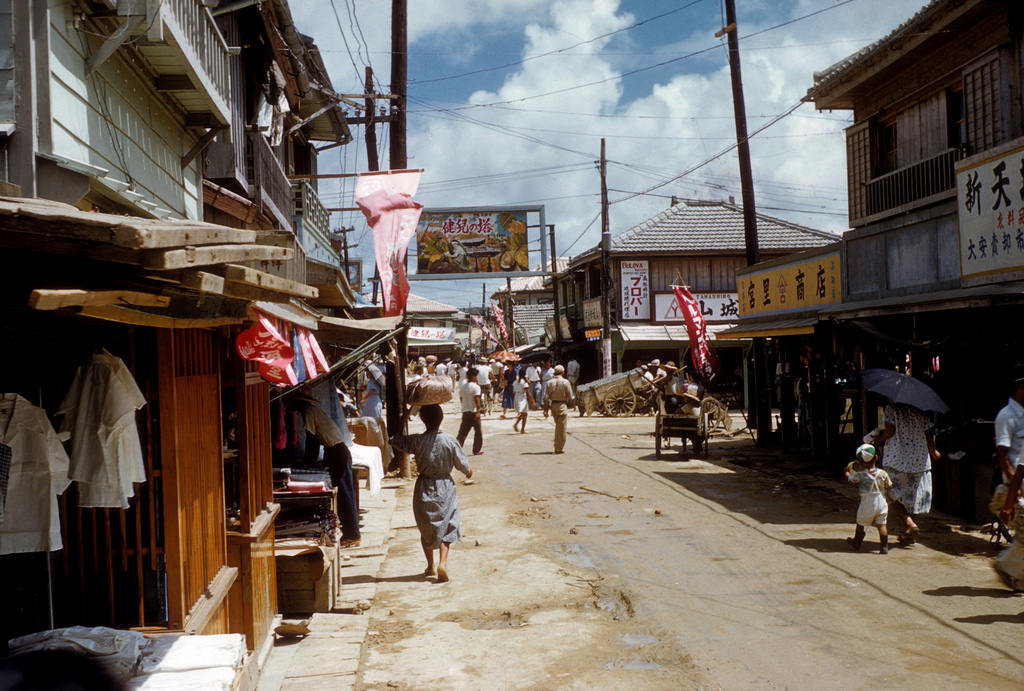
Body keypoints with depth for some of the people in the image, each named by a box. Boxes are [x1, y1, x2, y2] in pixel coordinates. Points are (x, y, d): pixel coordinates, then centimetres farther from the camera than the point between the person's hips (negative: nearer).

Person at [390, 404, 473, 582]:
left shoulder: (417, 441, -12)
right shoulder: (450, 441, -13)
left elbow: (395, 440, 3)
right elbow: (462, 464, -3)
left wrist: (404, 417, 10)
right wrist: (469, 472, 19)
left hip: (424, 488, 1)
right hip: (445, 487, -1)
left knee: (426, 528, 16)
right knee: (446, 526, 10)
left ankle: (430, 565, 25)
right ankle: (443, 562, -7)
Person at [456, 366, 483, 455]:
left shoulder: (462, 385, 6)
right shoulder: (476, 387, -13)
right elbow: (477, 400, -20)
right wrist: (478, 412, -20)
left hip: (465, 411, 5)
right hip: (474, 412, -5)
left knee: (462, 432, 5)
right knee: (478, 431, 10)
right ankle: (477, 449, 16)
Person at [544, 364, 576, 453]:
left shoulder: (549, 382, 2)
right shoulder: (565, 382, -8)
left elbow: (546, 397, 2)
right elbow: (570, 396, -6)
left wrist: (546, 408, 9)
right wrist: (572, 405, 10)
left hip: (553, 405, 5)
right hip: (562, 405, -4)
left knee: (557, 426, 21)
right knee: (561, 428, 1)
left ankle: (557, 446, 26)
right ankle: (560, 449, 3)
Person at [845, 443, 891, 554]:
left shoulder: (860, 475, -13)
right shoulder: (883, 474, -7)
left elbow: (848, 479, 3)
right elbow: (889, 486, 5)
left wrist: (847, 471, 23)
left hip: (867, 505, -2)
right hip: (882, 503, 2)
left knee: (861, 525, 15)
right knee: (882, 525, 9)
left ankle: (856, 544, 30)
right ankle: (884, 547, 8)